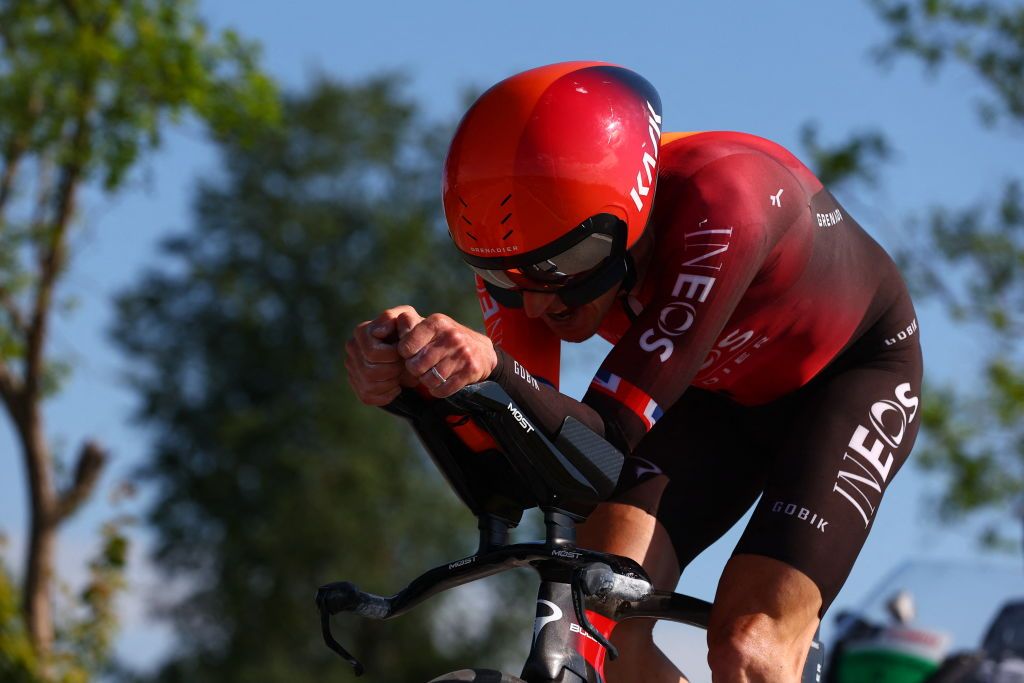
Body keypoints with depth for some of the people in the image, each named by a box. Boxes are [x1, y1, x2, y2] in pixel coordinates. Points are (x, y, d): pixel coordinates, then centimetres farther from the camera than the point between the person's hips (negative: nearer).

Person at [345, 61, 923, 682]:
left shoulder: (720, 204, -40)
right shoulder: (532, 244, -24)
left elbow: (610, 437, -42)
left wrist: (492, 366, -61)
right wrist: (408, 379, -50)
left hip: (851, 370, -5)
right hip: (716, 388, 5)